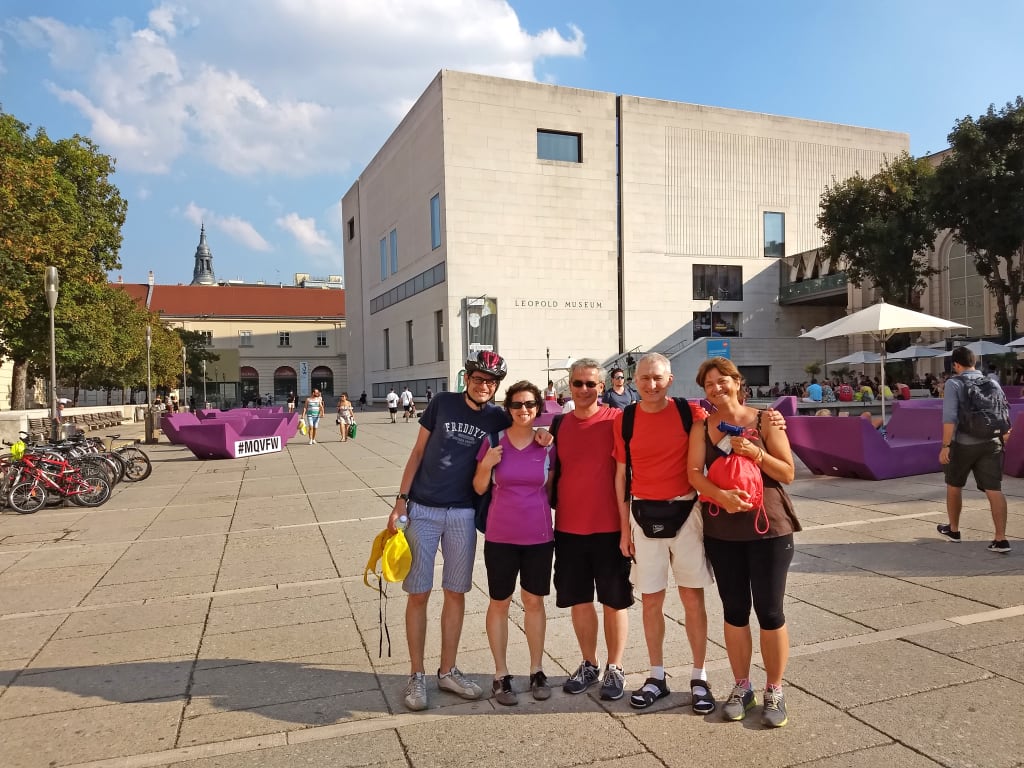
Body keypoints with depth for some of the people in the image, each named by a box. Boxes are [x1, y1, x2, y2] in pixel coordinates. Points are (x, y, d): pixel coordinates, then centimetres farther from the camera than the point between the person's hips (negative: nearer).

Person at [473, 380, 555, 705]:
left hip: (538, 535, 1)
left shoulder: (548, 445, -2)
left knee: (534, 602, 12)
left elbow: (551, 487, 8)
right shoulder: (494, 441, -4)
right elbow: (479, 488, 1)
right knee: (500, 603, 8)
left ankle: (537, 671, 27)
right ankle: (501, 675, 21)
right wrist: (487, 464, -16)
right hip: (500, 535, -1)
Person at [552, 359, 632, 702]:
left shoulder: (616, 420, -6)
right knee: (578, 599, 13)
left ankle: (614, 669, 23)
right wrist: (552, 510, 8)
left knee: (614, 600, 8)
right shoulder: (560, 424, 7)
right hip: (568, 527, 4)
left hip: (609, 526, -4)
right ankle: (589, 665, 29)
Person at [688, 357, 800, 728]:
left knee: (770, 611, 3)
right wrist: (721, 495, -26)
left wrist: (756, 453, -18)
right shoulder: (702, 427, 2)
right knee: (735, 610, 11)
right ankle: (741, 687, 27)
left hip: (769, 528, -2)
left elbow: (788, 473, -3)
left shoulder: (764, 421, -4)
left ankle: (774, 691, 21)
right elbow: (694, 472, -9)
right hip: (721, 532, 2)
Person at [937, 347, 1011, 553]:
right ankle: (1001, 539, -8)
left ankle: (953, 529, 29)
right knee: (994, 490, -1)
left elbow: (950, 417, -17)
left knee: (954, 486, 16)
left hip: (963, 443, -4)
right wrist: (1001, 437, 26)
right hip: (991, 443, 4)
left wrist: (945, 446, -18)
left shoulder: (954, 383, -7)